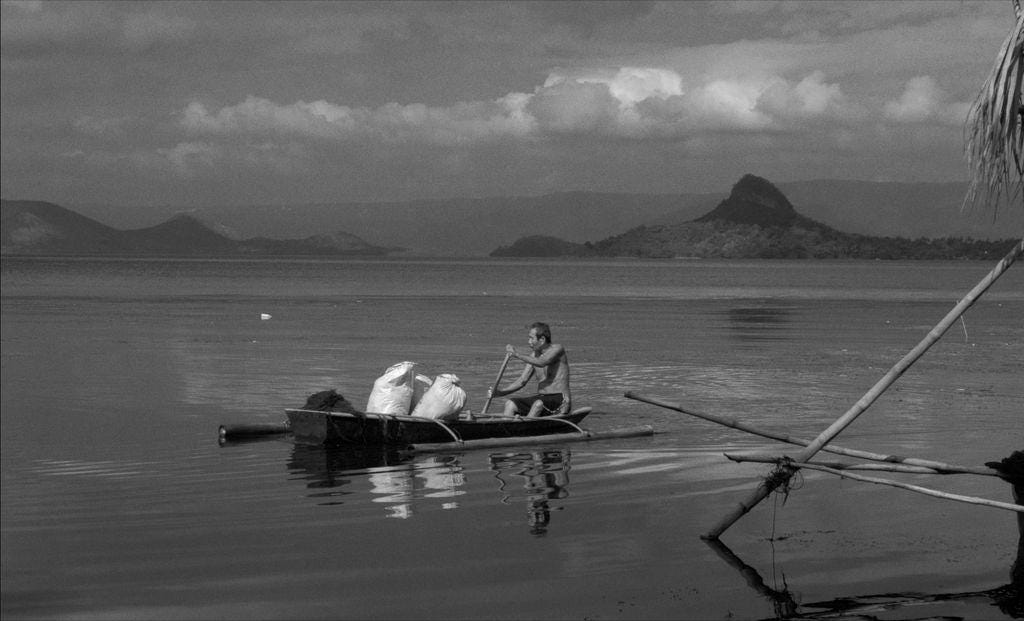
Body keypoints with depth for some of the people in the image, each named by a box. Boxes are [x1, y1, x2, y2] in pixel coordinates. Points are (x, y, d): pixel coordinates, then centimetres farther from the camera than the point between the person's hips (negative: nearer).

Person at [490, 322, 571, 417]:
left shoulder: (557, 349, -9)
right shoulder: (534, 356, 11)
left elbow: (542, 363, -28)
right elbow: (522, 381, 10)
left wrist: (517, 355, -26)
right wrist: (500, 392, -3)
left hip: (561, 401, -7)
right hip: (541, 399, 7)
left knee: (538, 404, -37)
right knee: (510, 404, -12)